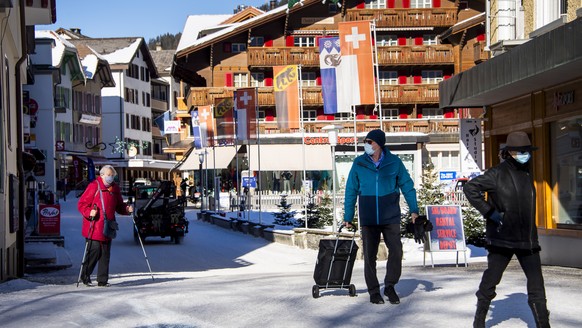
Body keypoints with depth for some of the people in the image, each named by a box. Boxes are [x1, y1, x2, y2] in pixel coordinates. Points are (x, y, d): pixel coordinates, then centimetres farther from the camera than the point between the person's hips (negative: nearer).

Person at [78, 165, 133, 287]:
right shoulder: (94, 186, -6)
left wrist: (127, 209, 3)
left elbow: (119, 206, 22)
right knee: (94, 251, -8)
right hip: (94, 227, -6)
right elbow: (82, 204, -6)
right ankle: (85, 276, 9)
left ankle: (102, 280, 12)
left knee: (105, 254, 6)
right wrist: (89, 212, -23)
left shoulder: (115, 188, 15)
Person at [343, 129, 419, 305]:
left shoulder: (394, 162, -2)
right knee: (369, 255, 4)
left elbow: (407, 186, 6)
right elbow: (351, 190, 6)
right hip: (368, 218, 0)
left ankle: (390, 287, 13)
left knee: (396, 251, -7)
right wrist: (348, 217, 6)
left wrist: (414, 210, 0)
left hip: (390, 216, 0)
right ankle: (374, 291, 17)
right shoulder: (359, 163, 0)